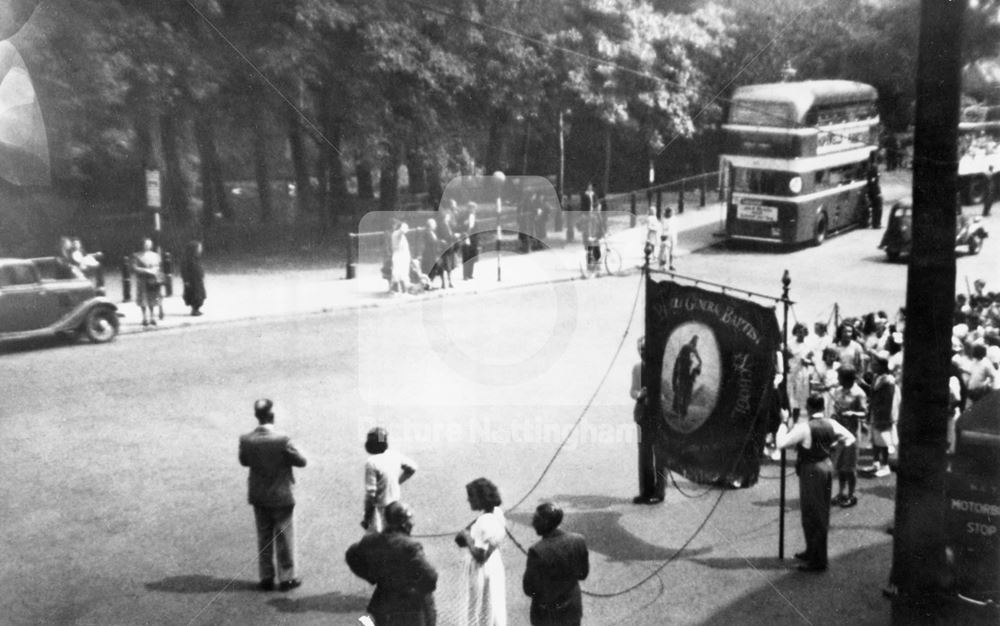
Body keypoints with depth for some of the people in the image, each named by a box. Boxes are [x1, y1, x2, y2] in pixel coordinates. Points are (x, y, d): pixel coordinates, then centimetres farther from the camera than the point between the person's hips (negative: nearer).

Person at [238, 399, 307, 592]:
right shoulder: (282, 440, -24)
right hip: (281, 496, -4)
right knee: (284, 537, 10)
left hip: (258, 496, 4)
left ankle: (266, 578, 23)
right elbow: (301, 461, -13)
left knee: (263, 537, 16)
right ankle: (286, 578, 18)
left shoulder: (246, 440, -12)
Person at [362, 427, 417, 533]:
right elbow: (412, 468, 14)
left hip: (379, 509, -7)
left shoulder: (371, 463, -22)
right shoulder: (394, 456, -3)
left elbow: (371, 493, -20)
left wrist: (366, 517, -11)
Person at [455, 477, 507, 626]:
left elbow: (479, 556, -27)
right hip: (495, 565, 8)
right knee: (495, 604, 22)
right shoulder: (498, 513, -4)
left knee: (481, 609, 9)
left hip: (482, 571, -8)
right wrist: (467, 534, 0)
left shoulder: (483, 523, -29)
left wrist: (467, 537, -17)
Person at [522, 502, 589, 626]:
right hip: (573, 609, 4)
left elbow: (529, 590, -19)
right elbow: (583, 574, 0)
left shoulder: (537, 551, -29)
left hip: (547, 614, -4)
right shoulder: (578, 540, -14)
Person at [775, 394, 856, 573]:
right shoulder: (831, 424, 0)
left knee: (812, 514, 1)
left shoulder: (804, 427, -20)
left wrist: (784, 423, -9)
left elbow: (782, 443, -20)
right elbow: (850, 438, 10)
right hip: (826, 466, 8)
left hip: (810, 470, -8)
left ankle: (818, 561, 7)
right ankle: (812, 551, 34)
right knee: (821, 512, 19)